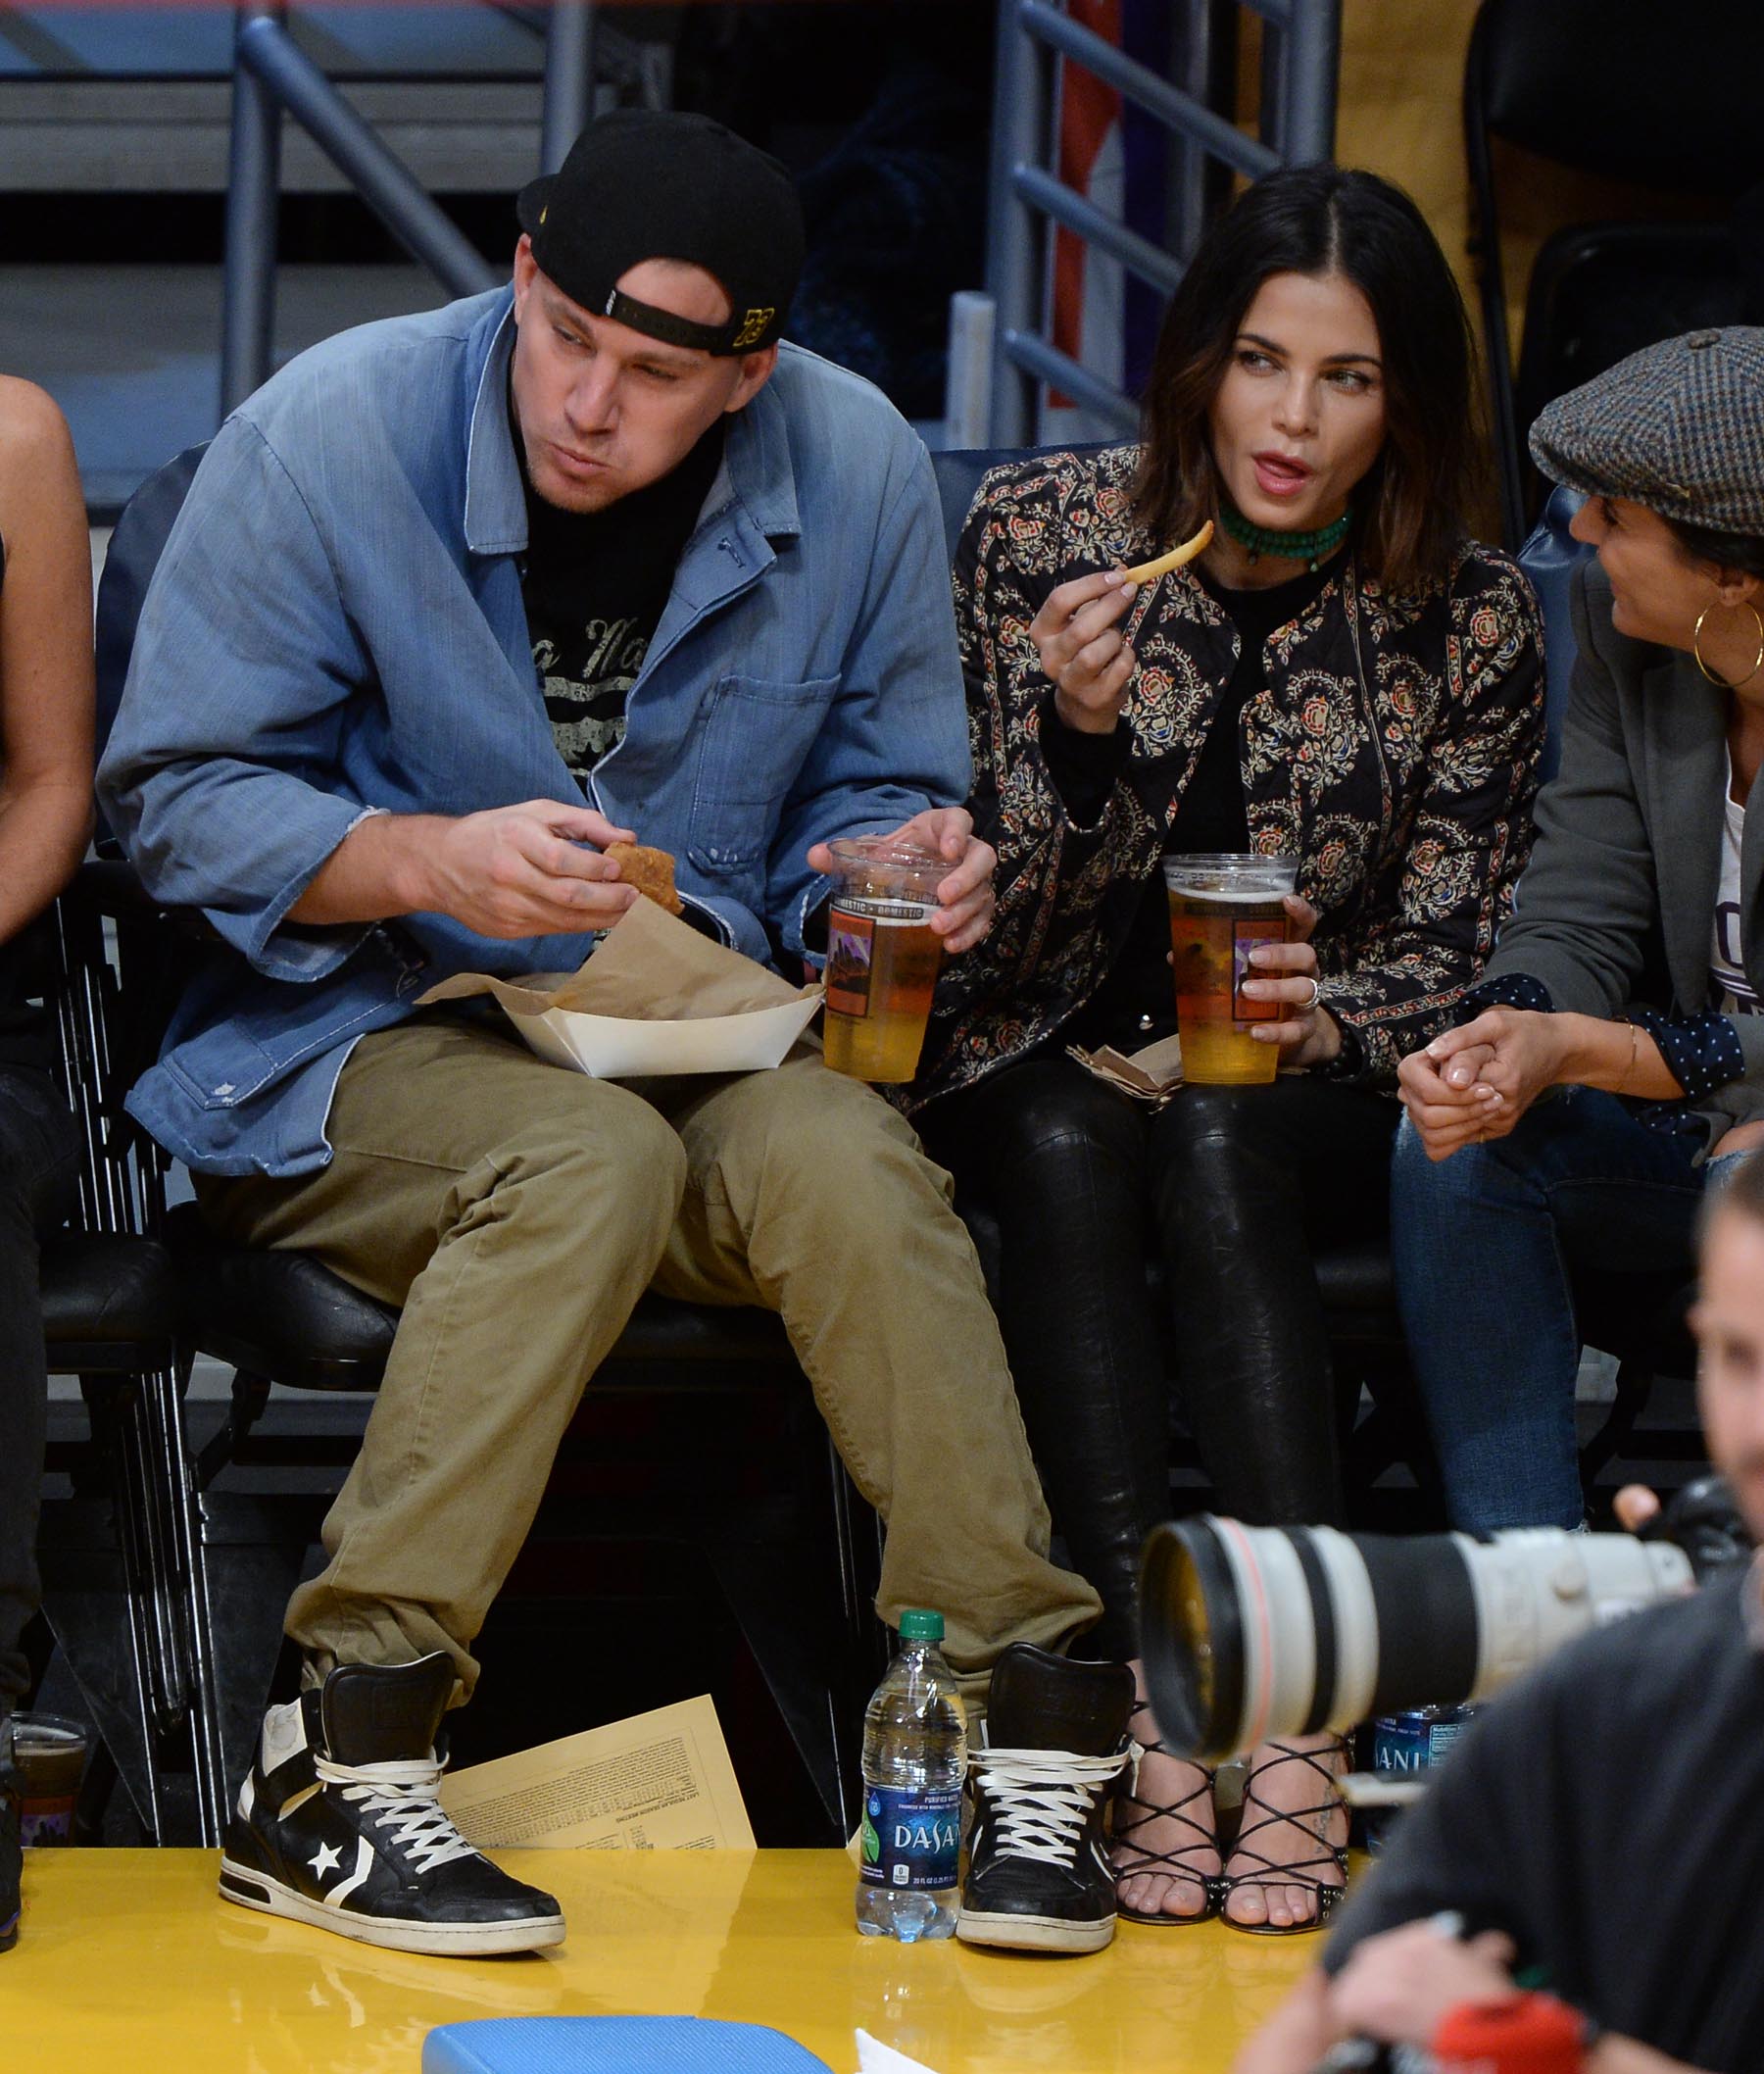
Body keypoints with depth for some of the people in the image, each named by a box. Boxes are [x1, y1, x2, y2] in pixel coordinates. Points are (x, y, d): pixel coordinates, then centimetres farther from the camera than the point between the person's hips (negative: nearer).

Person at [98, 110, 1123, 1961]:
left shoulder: (857, 471, -1)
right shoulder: (330, 434, -10)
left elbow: (868, 798, 11)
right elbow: (174, 795, -7)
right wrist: (436, 861, -24)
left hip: (703, 1043, 3)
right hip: (357, 1045, -3)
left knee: (845, 1161, -30)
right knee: (592, 1160, -35)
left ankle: (1034, 1724, -24)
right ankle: (335, 1773, -34)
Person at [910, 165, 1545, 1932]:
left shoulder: (1467, 619, -4)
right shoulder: (1036, 531, -6)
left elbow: (1452, 950, 0)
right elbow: (1006, 930, -6)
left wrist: (1324, 1015, -23)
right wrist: (1079, 731, -26)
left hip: (1295, 1087, 0)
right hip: (1037, 1058, 0)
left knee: (1207, 1150, -33)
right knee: (1071, 1149, -33)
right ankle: (1157, 1703, -40)